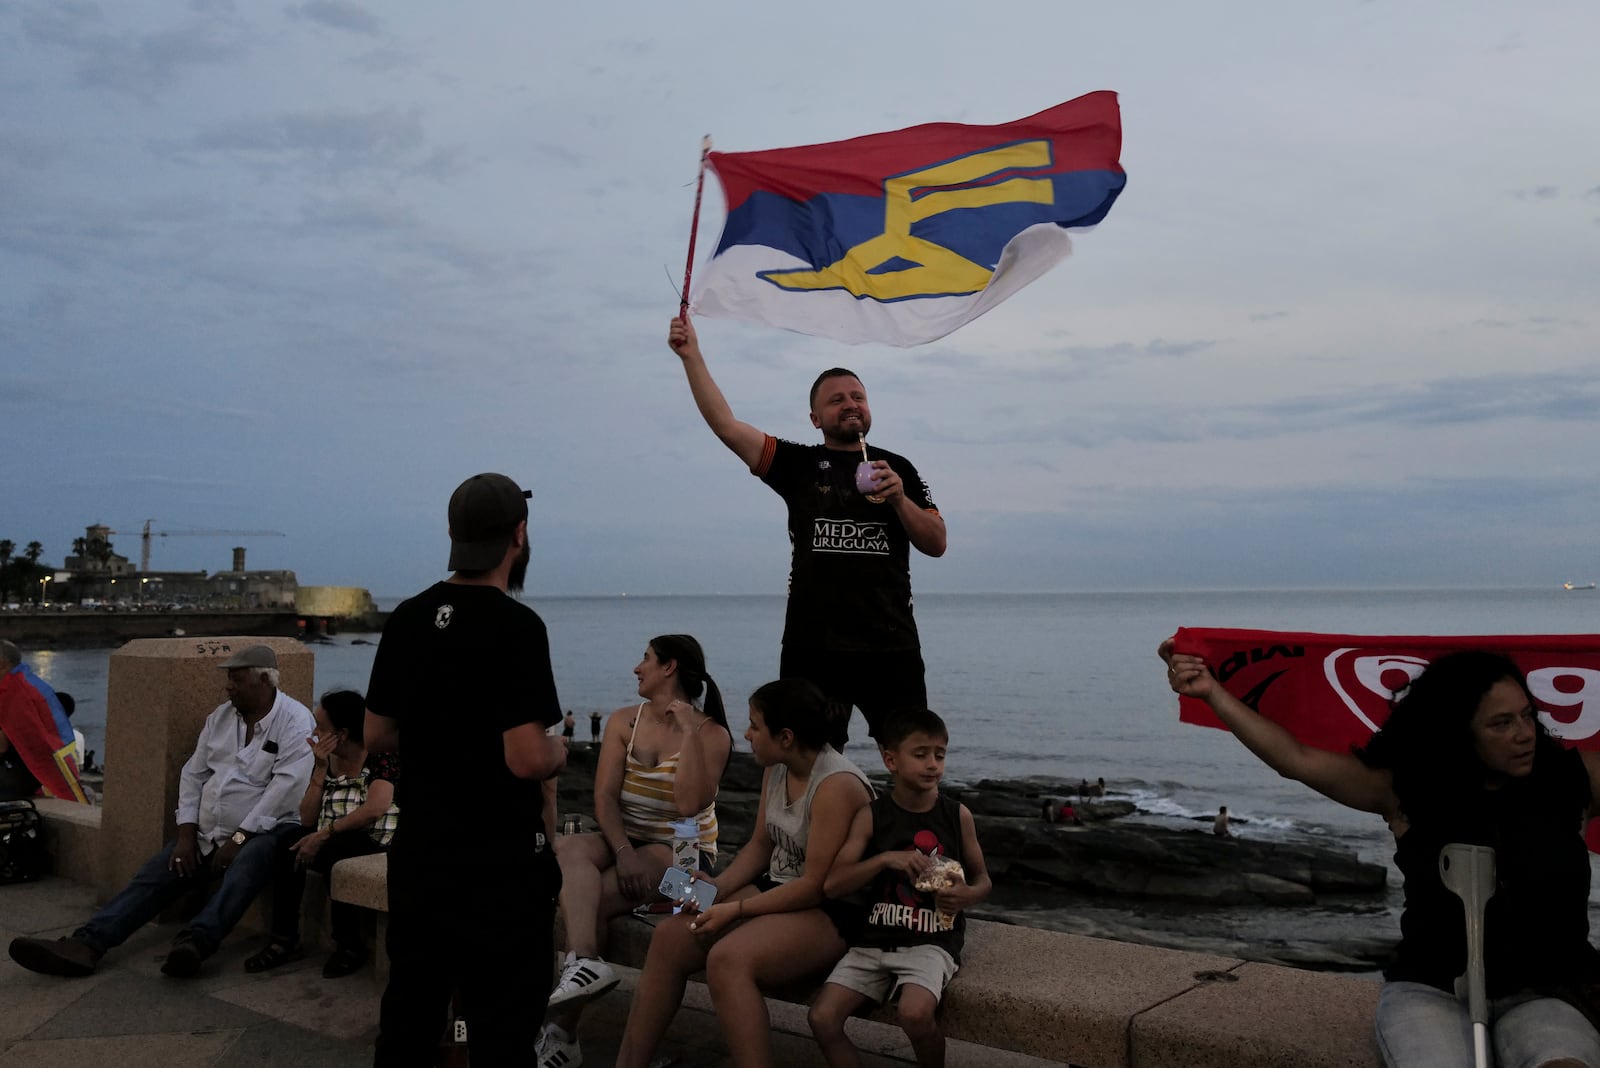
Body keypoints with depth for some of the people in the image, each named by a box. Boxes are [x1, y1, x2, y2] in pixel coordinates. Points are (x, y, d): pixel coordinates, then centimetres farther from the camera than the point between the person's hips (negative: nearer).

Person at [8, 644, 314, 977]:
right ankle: (86, 944, -20)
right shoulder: (221, 716, 14)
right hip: (207, 834, 7)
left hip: (262, 832, -7)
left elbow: (287, 787, -18)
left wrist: (238, 839, -19)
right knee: (152, 877, -9)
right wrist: (186, 834, 2)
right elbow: (193, 773, 14)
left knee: (248, 863, -39)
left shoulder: (296, 721, -10)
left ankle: (195, 941, -54)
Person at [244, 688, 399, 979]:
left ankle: (349, 944, -18)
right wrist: (321, 768, -8)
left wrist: (323, 835, -25)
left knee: (333, 849, -33)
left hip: (376, 843, -6)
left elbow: (375, 808, -26)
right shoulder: (327, 761, 9)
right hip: (333, 842, 6)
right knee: (289, 843, -18)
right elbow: (307, 819, 1)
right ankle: (284, 939, -12)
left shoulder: (381, 756, -11)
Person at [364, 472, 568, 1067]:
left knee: (409, 1007, 19)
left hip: (418, 848, 7)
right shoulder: (516, 626, -18)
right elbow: (527, 759, -23)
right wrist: (559, 750, -2)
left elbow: (376, 736, 9)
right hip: (499, 860, -6)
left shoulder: (407, 619, 2)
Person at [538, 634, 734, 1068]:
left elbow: (690, 805, -20)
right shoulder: (624, 721, 7)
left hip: (681, 850, -4)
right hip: (623, 840, 4)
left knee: (585, 899, -24)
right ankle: (584, 963, -45)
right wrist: (623, 851, -20)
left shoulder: (711, 733, -5)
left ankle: (563, 1032, -16)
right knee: (572, 849, -30)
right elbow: (604, 796, -4)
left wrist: (688, 732, -20)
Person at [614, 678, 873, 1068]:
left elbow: (816, 886, -22)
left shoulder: (836, 785, -22)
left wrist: (735, 910, -20)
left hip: (832, 911, -9)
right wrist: (718, 887, -3)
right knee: (669, 936, -8)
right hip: (777, 888, 9)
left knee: (728, 959, -32)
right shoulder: (776, 769, 4)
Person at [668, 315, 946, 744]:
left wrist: (899, 499, -9)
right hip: (812, 648, -1)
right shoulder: (798, 464, 7)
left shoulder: (897, 468, 11)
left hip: (891, 647, 1)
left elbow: (937, 545, 7)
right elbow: (726, 425, -1)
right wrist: (692, 356, -5)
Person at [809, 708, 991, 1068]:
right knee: (822, 1017, -15)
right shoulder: (871, 816, -1)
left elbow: (982, 879, 11)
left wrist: (968, 895, -13)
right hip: (875, 939, 2)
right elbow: (832, 885, -7)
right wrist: (884, 858, -20)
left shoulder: (957, 815, 0)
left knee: (915, 1014, -29)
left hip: (932, 941, -2)